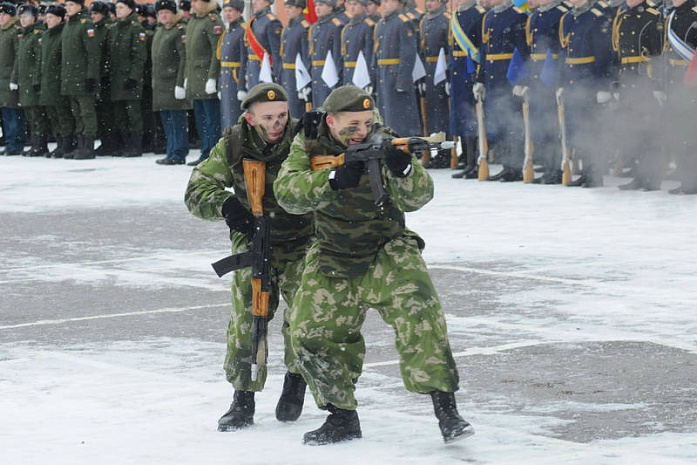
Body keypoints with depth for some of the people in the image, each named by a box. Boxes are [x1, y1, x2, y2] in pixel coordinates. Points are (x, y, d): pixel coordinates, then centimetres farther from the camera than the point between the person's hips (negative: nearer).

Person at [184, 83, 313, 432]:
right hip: (252, 239, 1)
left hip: (301, 242, -1)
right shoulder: (233, 145, -12)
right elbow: (197, 190, -9)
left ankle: (296, 382, 16)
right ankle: (243, 399, 4)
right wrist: (223, 204, -29)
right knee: (247, 315, -7)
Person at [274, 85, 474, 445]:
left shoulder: (382, 143, -12)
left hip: (387, 253, -2)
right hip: (332, 262, 2)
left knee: (419, 313, -24)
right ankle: (342, 418, 16)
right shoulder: (309, 145, -7)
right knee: (308, 335, -4)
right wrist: (332, 179, -37)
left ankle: (446, 410, -24)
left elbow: (417, 198, -20)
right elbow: (287, 194, -22)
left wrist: (403, 170, -41)